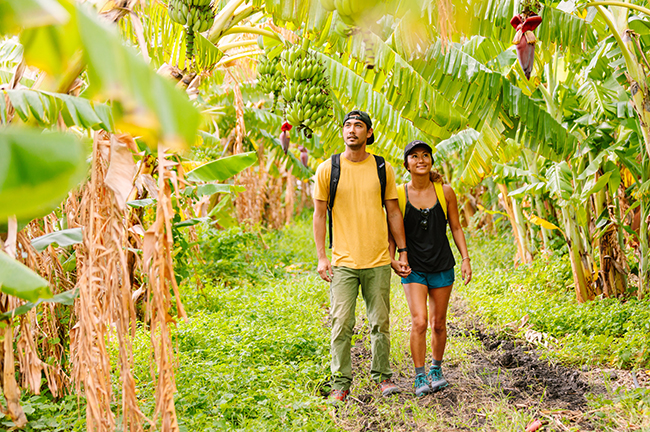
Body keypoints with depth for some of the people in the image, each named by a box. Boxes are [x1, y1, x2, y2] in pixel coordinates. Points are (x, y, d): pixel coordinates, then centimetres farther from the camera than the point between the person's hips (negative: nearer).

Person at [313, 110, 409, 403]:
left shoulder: (383, 169, 6)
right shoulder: (327, 169, 1)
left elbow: (393, 212, 12)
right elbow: (319, 214, 3)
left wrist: (402, 252, 9)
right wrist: (321, 257, -3)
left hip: (378, 261, 2)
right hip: (343, 261, -1)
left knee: (380, 322, 7)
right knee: (341, 323, -3)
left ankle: (382, 376, 23)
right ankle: (340, 382, 8)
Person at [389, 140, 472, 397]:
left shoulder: (445, 192, -2)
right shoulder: (398, 194, -5)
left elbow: (456, 228, 6)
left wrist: (466, 259, -1)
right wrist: (392, 260, -10)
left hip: (442, 266, 2)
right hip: (413, 269, -1)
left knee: (438, 323, 10)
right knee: (419, 321, -13)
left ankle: (437, 369, 32)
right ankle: (420, 377, 1)